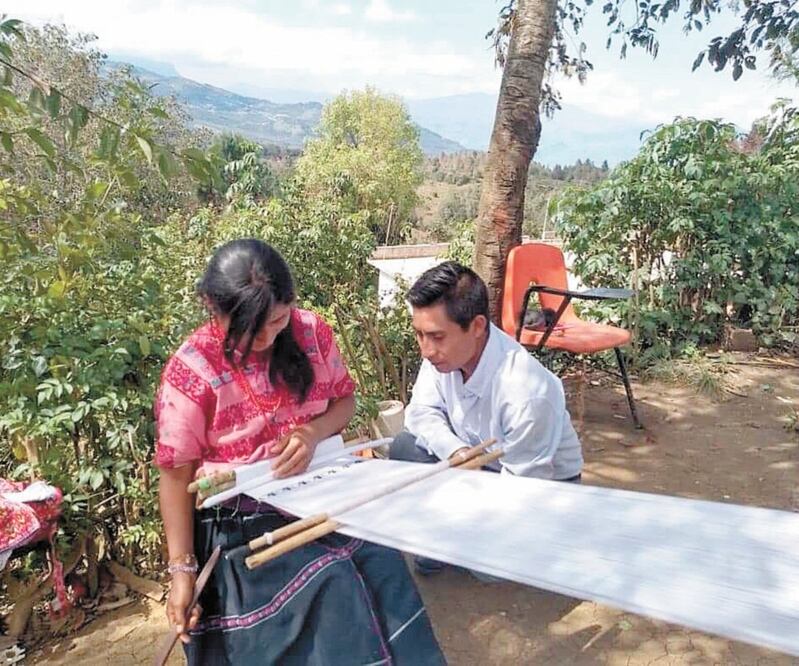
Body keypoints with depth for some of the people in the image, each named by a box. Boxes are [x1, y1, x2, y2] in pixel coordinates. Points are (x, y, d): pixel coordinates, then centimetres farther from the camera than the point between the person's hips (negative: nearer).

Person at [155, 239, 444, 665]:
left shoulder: (311, 332, -7)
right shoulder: (191, 371, -17)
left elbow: (345, 398, 7)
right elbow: (176, 474, -9)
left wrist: (314, 431, -15)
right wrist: (182, 569, -8)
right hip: (245, 520, -4)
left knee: (384, 587, -8)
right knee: (332, 600, -17)